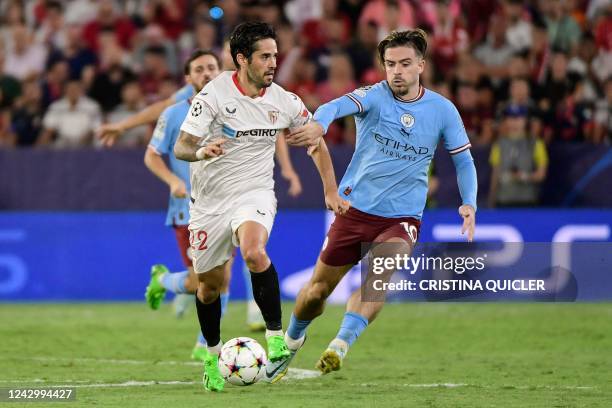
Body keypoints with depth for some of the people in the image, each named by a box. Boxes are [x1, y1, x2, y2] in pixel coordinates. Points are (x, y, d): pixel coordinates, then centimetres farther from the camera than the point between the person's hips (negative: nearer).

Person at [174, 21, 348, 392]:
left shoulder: (284, 101, -4)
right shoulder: (215, 94, -13)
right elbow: (181, 147, -16)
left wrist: (331, 191, 11)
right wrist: (201, 152, -39)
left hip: (255, 194, 0)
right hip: (211, 201, 0)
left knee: (254, 253, -32)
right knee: (209, 285, 9)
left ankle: (276, 334, -20)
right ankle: (213, 355, 34)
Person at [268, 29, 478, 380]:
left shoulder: (442, 110, -3)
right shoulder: (374, 96, -10)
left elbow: (464, 160, 7)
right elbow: (338, 106, -31)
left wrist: (469, 204, -10)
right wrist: (319, 125, -55)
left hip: (402, 218, 0)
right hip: (355, 208, 0)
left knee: (382, 272, -30)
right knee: (319, 288, 8)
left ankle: (340, 346, -35)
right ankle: (291, 343, 36)